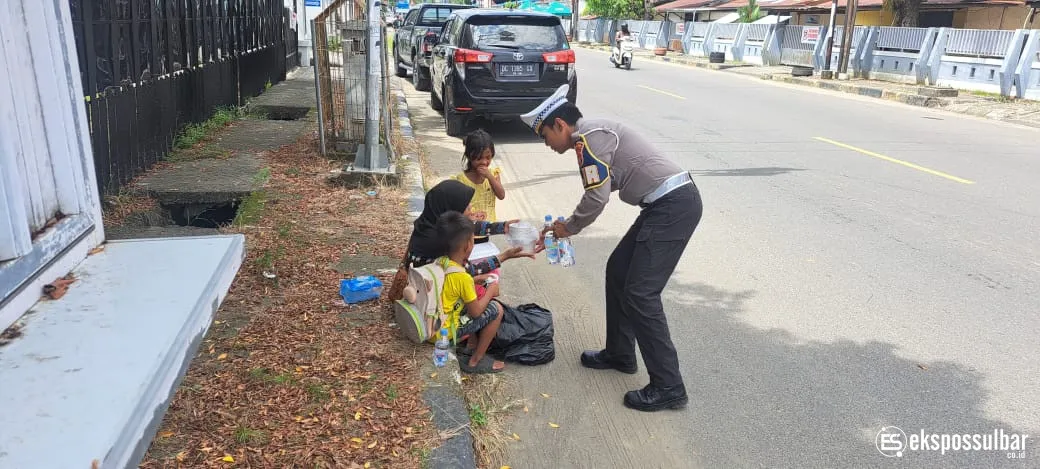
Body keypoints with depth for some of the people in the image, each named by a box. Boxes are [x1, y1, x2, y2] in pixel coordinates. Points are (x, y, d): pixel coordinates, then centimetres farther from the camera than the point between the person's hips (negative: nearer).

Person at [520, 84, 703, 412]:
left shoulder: (589, 137, -11)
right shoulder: (594, 134, 19)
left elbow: (597, 197, -16)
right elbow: (602, 192, 24)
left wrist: (568, 227, 0)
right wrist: (567, 227, 21)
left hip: (674, 205, -10)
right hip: (667, 204, 10)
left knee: (640, 293, -9)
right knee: (618, 271, 18)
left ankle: (668, 387, -3)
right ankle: (620, 354, 31)